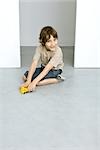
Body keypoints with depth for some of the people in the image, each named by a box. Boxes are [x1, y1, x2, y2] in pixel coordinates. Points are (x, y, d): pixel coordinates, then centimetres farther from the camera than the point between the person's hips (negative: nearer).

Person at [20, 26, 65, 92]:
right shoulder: (40, 48, -20)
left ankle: (57, 79, -9)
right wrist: (28, 81, -34)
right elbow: (34, 64, -24)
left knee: (38, 82, -28)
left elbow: (48, 68, -36)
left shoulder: (58, 51, -31)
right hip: (44, 68, 6)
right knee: (25, 77, -12)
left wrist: (34, 82, -43)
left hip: (55, 70, -5)